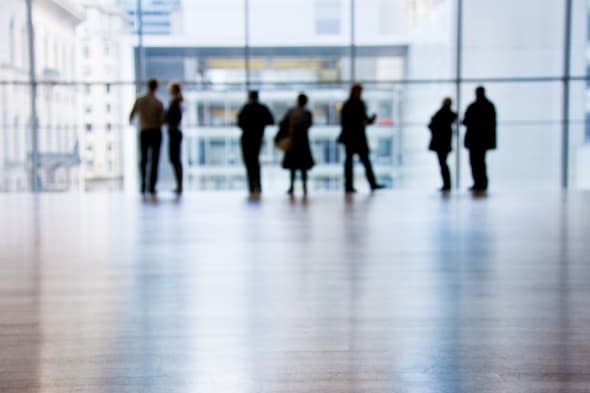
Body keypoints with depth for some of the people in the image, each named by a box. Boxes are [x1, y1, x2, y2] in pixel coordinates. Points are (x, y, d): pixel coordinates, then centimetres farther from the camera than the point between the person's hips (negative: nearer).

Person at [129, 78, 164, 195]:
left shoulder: (139, 100, -4)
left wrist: (130, 122, 28)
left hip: (144, 133, 2)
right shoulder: (159, 103, -11)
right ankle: (152, 187, 1)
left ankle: (143, 181, -1)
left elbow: (131, 115, 5)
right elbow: (162, 121, -10)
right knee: (155, 161, 5)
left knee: (143, 159, 18)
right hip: (156, 132, -2)